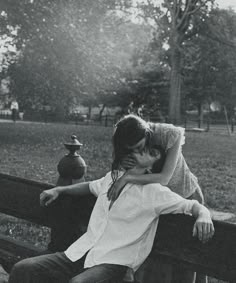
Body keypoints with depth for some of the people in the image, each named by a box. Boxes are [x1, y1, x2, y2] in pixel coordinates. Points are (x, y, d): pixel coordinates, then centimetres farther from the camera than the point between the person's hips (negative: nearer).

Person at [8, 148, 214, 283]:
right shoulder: (111, 178, 14)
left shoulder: (153, 192, -4)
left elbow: (194, 205, -4)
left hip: (114, 263, -6)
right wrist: (58, 190, 27)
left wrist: (203, 216, -27)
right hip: (80, 253, 6)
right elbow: (90, 186, 35)